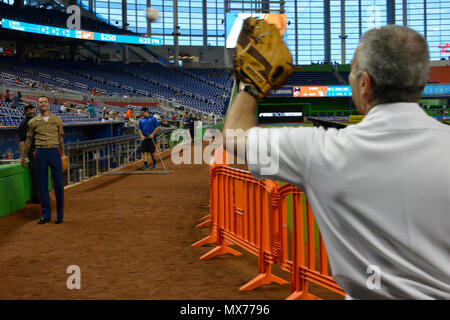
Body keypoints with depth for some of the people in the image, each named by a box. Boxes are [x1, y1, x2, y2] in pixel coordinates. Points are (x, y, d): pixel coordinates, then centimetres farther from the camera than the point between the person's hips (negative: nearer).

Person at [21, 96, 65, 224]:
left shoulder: (57, 120, 8)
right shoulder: (33, 122, 8)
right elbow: (28, 140, 14)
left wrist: (63, 154, 10)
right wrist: (23, 156, 16)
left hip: (54, 152, -1)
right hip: (40, 153, 1)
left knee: (58, 183, -1)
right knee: (42, 184, 4)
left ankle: (60, 214, 10)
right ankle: (45, 215, 12)